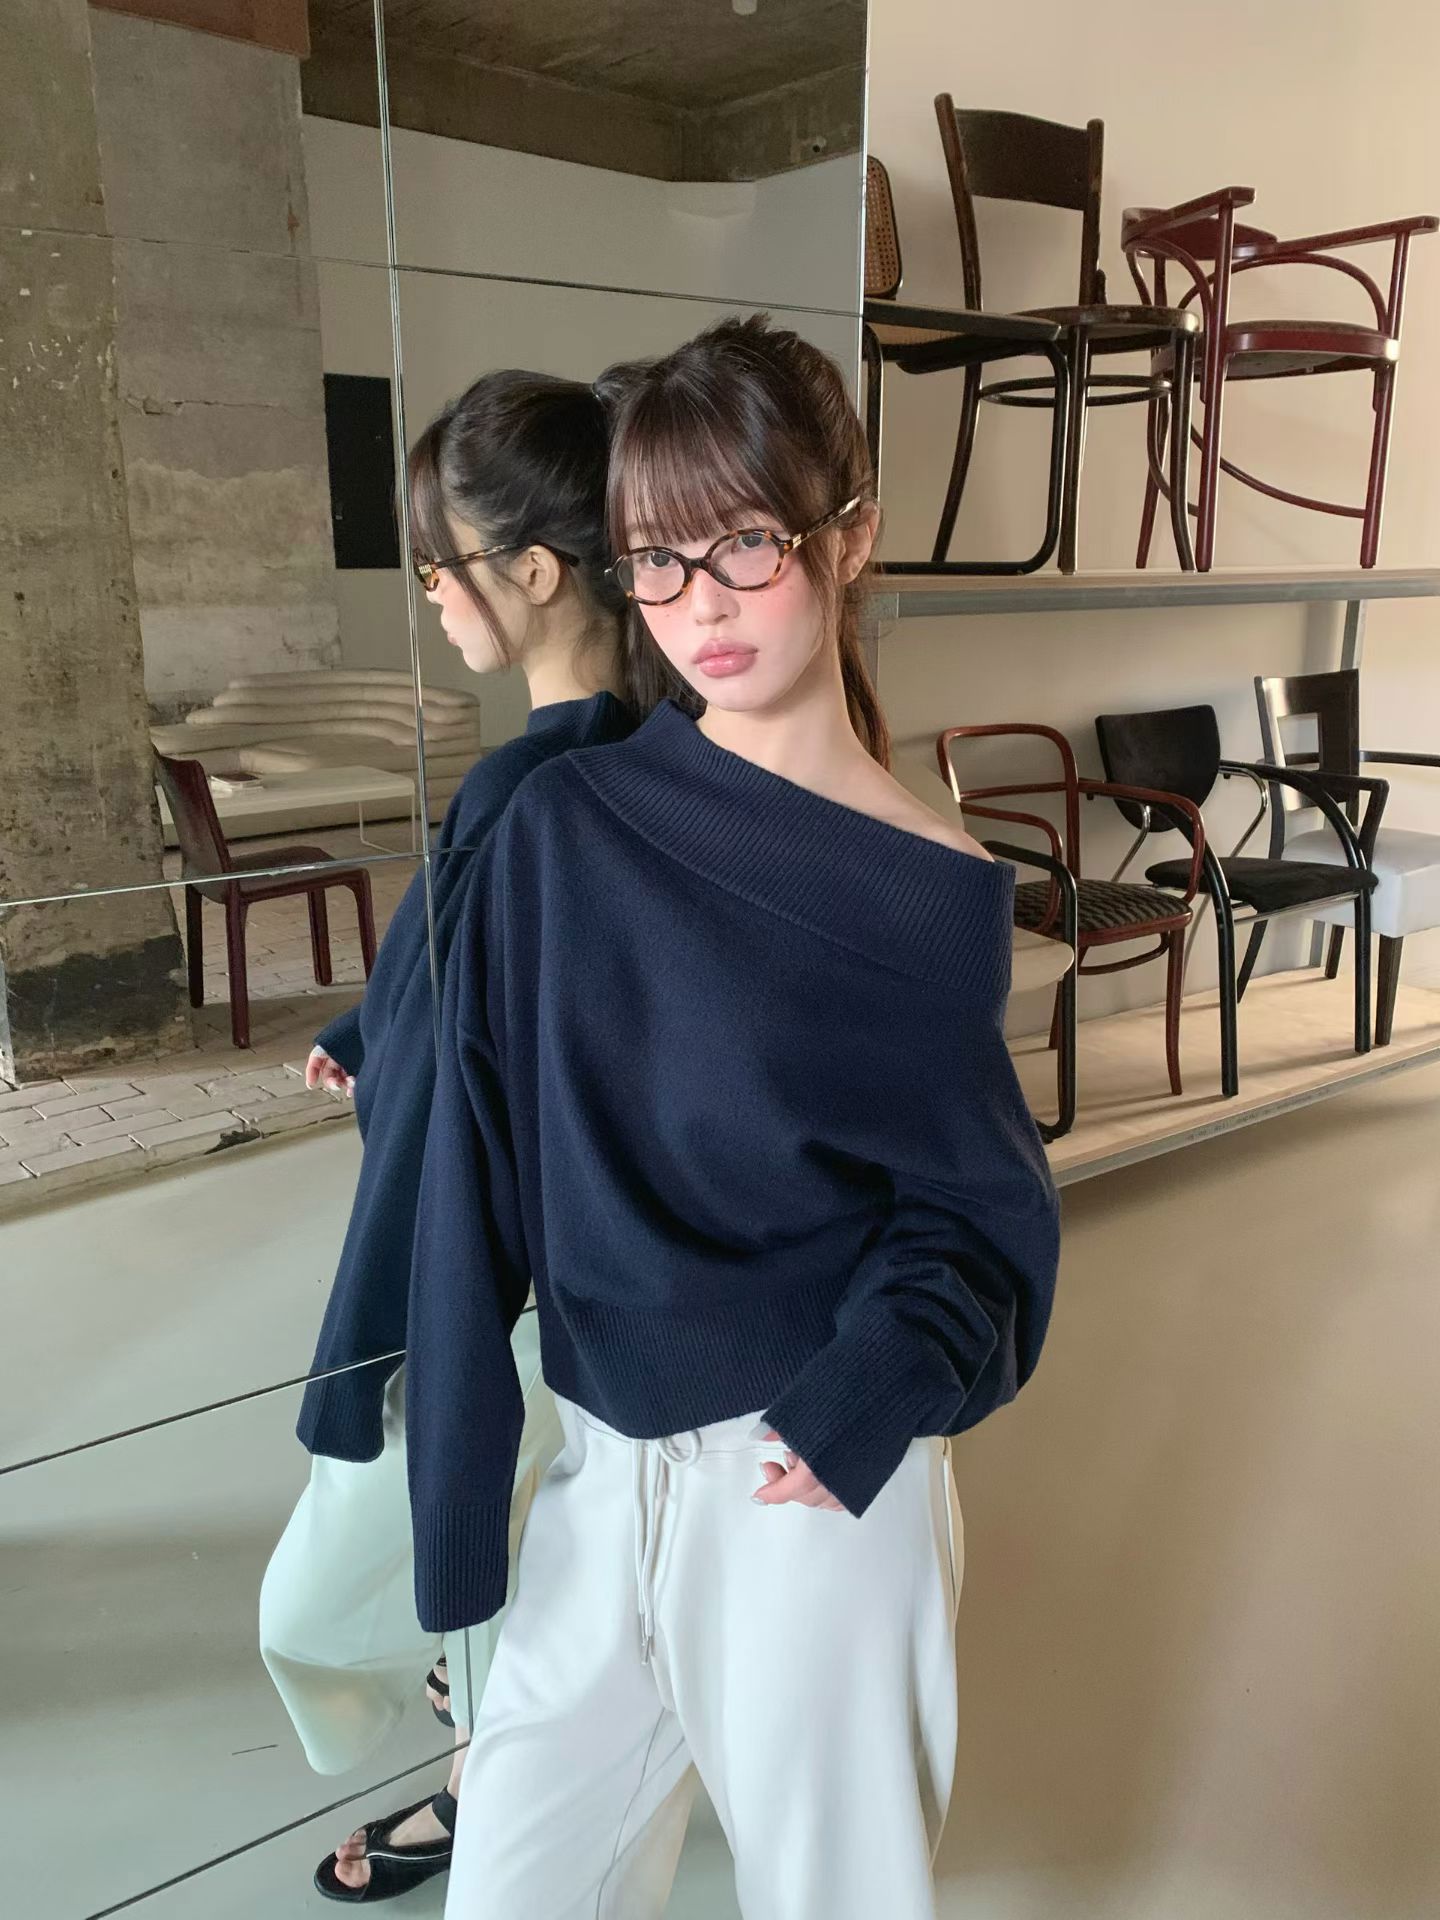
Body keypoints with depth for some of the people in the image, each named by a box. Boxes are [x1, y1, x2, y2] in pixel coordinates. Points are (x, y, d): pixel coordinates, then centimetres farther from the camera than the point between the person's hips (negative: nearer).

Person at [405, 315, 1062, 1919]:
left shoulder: (934, 897, -10)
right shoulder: (563, 829, -6)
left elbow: (977, 1207, -2)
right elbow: (487, 1160, -3)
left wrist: (873, 1397, -19)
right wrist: (457, 1469, -4)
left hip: (819, 1480, -2)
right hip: (602, 1467, 2)